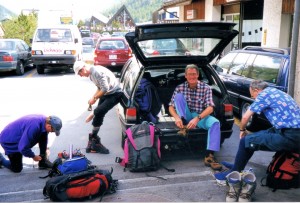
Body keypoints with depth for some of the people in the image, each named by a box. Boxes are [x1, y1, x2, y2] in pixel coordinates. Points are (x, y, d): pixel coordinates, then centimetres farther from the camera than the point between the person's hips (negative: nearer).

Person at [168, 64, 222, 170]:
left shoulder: (206, 88, -4)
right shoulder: (180, 88, 0)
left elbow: (210, 108, -14)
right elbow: (171, 107, -3)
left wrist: (197, 118, -32)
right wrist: (176, 117, -26)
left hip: (201, 116, -1)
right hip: (186, 116, 1)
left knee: (215, 122, -32)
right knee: (179, 95, -19)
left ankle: (209, 156, -37)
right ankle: (184, 124, -22)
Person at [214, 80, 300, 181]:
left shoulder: (264, 94, -6)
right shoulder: (275, 92, 20)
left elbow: (245, 117, -3)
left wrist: (242, 130, 18)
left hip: (289, 136, -10)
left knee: (246, 141, -6)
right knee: (255, 135, 22)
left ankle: (234, 173, 10)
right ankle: (237, 165, 33)